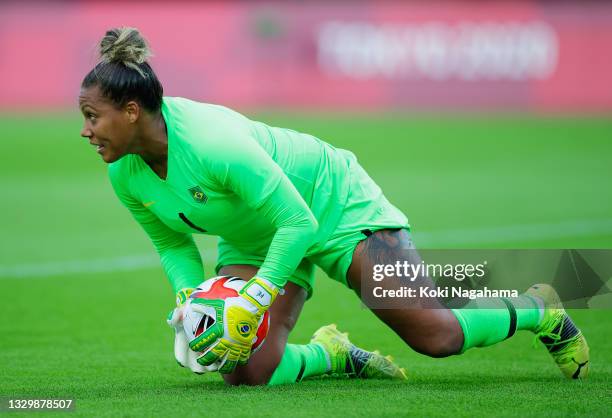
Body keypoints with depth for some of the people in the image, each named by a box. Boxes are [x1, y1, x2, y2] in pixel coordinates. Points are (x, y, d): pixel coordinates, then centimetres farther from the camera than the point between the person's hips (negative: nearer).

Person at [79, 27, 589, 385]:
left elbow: (298, 223, -33)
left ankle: (537, 310, 20)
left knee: (435, 336, -9)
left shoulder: (211, 143, -37)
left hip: (333, 204, -6)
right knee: (247, 372, -15)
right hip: (252, 241, 7)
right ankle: (334, 354, 16)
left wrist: (252, 304, -39)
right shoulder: (125, 174, -14)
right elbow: (174, 243, 3)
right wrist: (189, 299, -15)